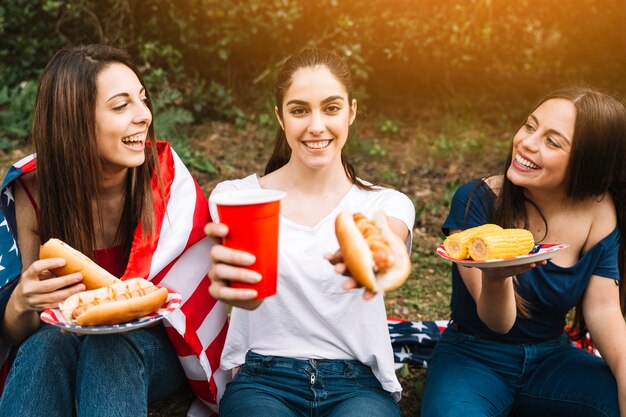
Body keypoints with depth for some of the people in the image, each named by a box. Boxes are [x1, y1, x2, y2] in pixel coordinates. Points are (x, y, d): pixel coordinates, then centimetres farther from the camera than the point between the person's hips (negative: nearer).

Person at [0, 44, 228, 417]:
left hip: (151, 347, -1)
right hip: (59, 344, 1)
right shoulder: (33, 192, -12)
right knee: (46, 342, -32)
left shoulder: (167, 176, -15)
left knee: (111, 348, -33)